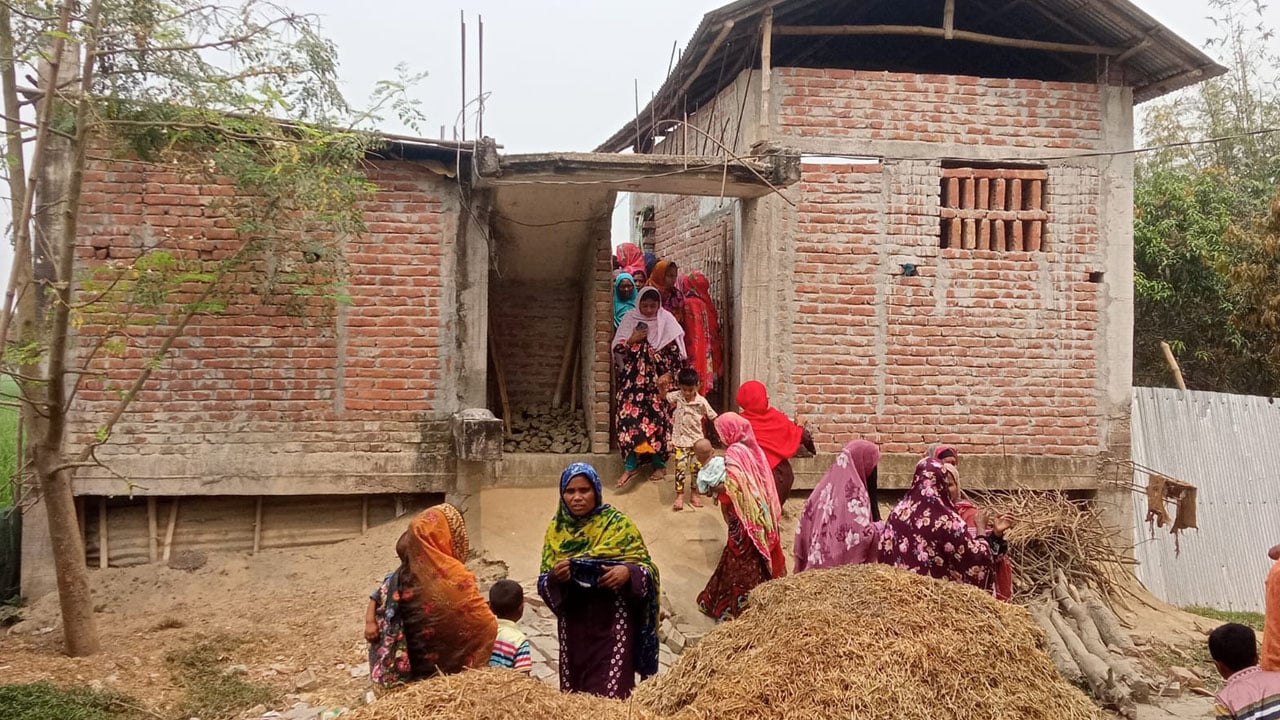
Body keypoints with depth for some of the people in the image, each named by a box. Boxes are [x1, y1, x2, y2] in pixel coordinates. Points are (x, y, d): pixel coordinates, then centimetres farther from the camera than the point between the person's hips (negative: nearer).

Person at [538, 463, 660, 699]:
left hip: (613, 621, -3)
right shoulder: (556, 528, 3)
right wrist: (555, 577, -19)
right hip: (574, 623, 3)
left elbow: (647, 568, -6)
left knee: (610, 695, -3)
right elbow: (543, 583, 3)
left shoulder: (618, 523, -6)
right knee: (574, 692, 11)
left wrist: (627, 572, -26)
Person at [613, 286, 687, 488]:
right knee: (630, 416, -8)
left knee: (658, 417, -1)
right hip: (633, 380, 1)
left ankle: (659, 464, 13)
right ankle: (630, 465, -2)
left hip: (658, 381, -1)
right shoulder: (629, 319, 4)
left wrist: (667, 375, -12)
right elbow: (616, 349, 4)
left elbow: (676, 353, -2)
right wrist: (632, 340, -13)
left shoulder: (666, 321, -2)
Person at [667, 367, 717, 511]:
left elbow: (714, 417, -5)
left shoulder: (701, 401, -11)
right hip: (680, 440, 0)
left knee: (696, 468, 7)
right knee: (680, 467, -3)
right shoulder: (677, 396, -6)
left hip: (697, 440, 0)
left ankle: (694, 495, 22)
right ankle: (679, 496, 6)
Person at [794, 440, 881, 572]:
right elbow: (862, 533, -21)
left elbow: (804, 525, 9)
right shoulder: (854, 490, -15)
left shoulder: (826, 483, 6)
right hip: (843, 565, -7)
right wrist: (880, 528, -3)